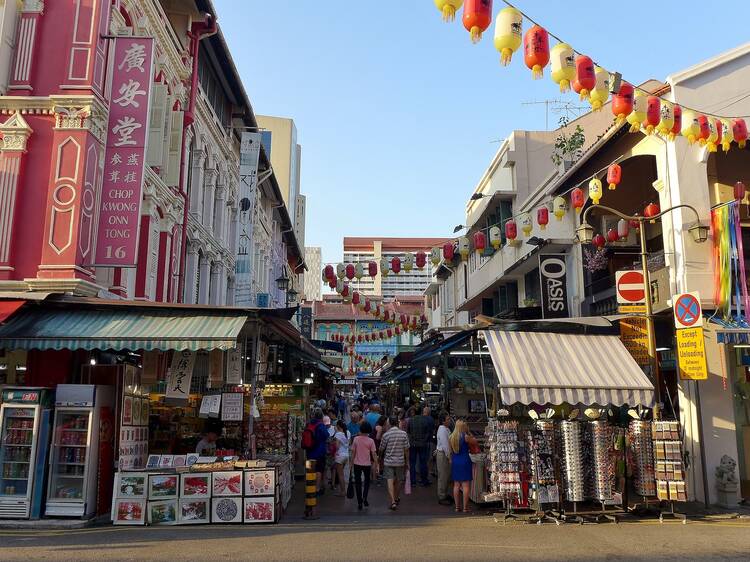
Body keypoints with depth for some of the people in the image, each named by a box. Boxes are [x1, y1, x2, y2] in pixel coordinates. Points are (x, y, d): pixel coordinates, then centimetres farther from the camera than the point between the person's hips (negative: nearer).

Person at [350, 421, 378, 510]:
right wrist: (376, 466, -1)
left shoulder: (356, 439, -5)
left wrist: (352, 463, 7)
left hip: (357, 464, 0)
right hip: (367, 464, 0)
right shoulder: (371, 441, -8)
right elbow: (374, 454, -8)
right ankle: (364, 498, 4)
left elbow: (353, 452, -2)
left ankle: (360, 503, 8)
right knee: (367, 481, 20)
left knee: (358, 483, 9)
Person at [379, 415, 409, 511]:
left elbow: (381, 449, 0)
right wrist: (407, 462, 7)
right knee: (398, 480, 19)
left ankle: (393, 501, -13)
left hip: (388, 461, -2)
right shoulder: (404, 434, -6)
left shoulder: (386, 435, -10)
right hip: (400, 461, 2)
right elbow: (406, 449, -3)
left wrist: (381, 456, 21)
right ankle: (397, 498, 36)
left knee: (390, 481, -2)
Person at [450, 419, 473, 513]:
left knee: (456, 485, 11)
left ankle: (457, 507, 16)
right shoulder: (465, 436, -13)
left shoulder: (451, 437, 2)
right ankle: (465, 508, 2)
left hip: (455, 462, 5)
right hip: (465, 461, -5)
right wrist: (468, 432, 6)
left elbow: (451, 452, 9)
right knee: (466, 485, 0)